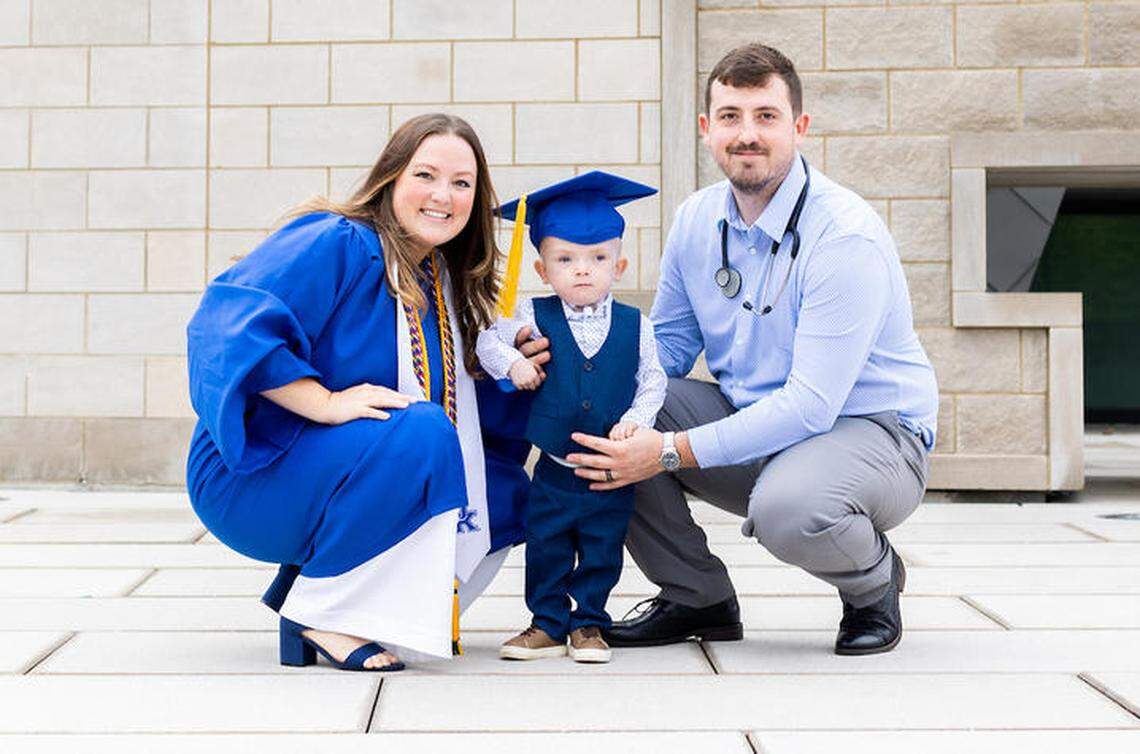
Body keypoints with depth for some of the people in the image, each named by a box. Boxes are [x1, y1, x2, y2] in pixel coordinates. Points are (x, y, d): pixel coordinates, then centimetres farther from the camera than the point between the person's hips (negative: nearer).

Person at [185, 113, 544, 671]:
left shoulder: (445, 282, 9)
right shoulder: (336, 244, -16)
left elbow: (469, 404, 17)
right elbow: (229, 319, -29)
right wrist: (327, 402, -33)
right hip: (252, 478, -9)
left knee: (505, 489, 6)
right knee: (422, 431, -29)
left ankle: (306, 580, 5)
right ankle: (321, 613, -16)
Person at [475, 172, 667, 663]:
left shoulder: (635, 326, -2)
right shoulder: (534, 317, -3)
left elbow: (652, 379, 2)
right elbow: (486, 339, 2)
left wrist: (635, 419, -13)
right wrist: (511, 363, -17)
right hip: (554, 469, 0)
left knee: (602, 551, 10)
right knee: (546, 550, 9)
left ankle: (589, 623, 24)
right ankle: (548, 625, 22)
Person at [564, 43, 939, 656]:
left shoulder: (846, 235, -22)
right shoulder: (697, 220, 0)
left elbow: (811, 405, -27)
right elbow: (668, 345, 10)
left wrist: (672, 451, -31)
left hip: (871, 429, -6)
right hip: (751, 420, 6)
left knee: (785, 505, -39)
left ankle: (874, 585, -1)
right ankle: (696, 598, 3)